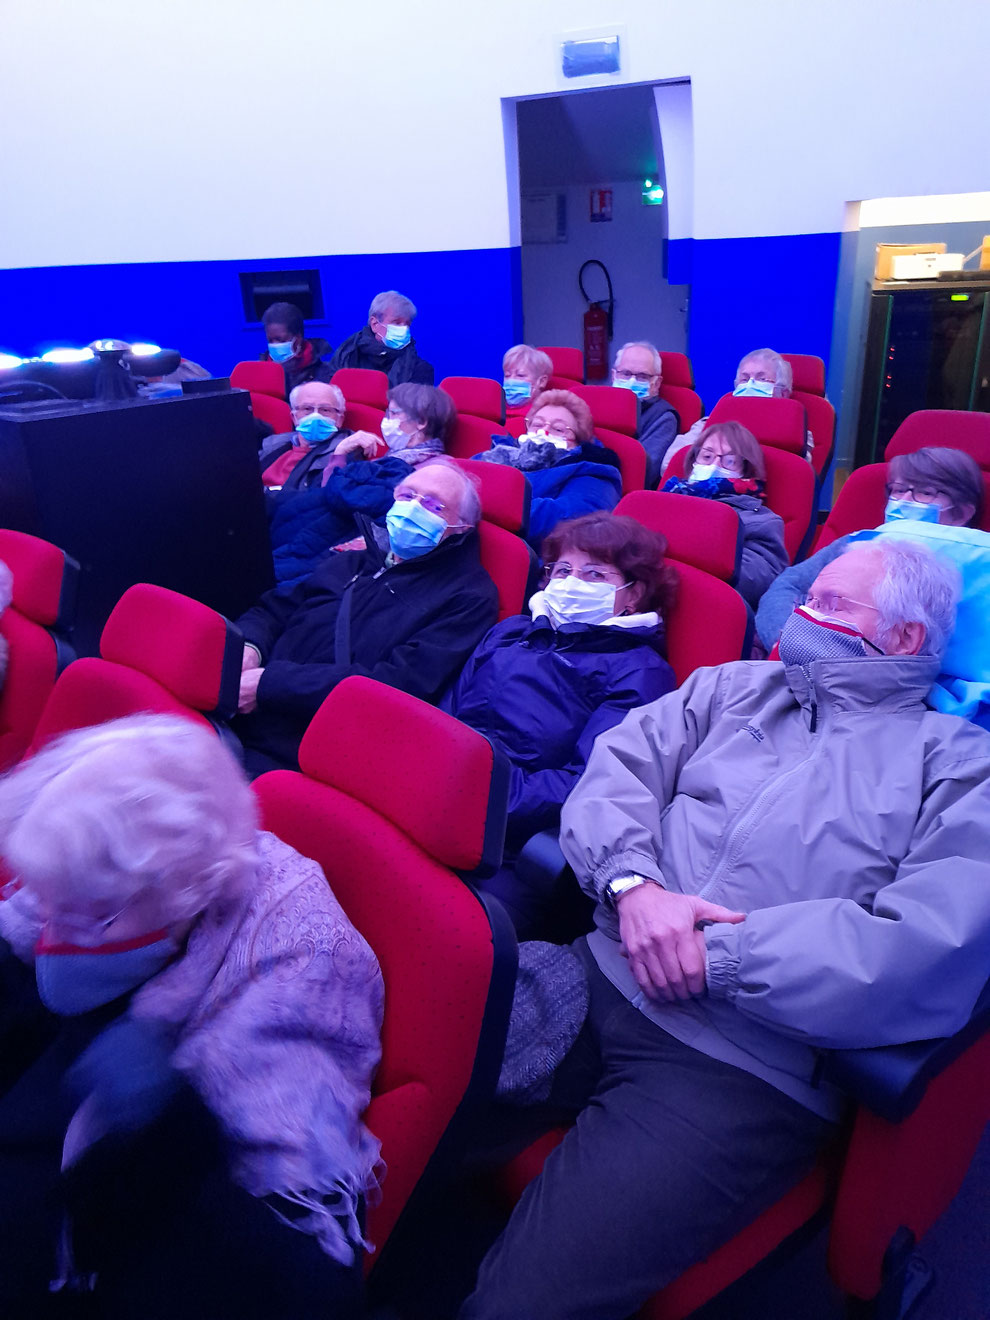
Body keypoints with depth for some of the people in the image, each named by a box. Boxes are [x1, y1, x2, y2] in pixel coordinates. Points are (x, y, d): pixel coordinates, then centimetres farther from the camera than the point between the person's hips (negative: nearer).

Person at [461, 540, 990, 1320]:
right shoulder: (736, 687, 18)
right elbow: (619, 768, 7)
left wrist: (720, 957, -13)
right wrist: (633, 884, -12)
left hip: (743, 1071, -4)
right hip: (597, 981, 4)